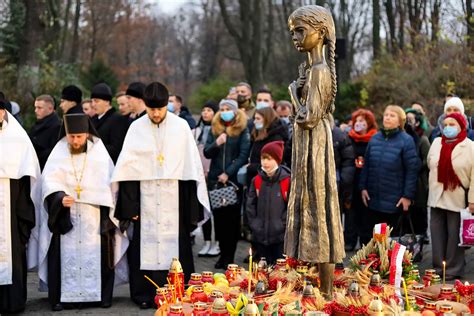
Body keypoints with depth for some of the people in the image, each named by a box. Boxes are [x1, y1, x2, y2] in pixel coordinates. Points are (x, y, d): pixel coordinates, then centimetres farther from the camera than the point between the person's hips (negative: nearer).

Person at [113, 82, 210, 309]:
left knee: (175, 246, 3)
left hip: (173, 201, 0)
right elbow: (127, 169, 1)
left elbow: (191, 168, 1)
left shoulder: (181, 127, 0)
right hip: (145, 199, 0)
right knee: (145, 246, 3)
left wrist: (192, 207, -2)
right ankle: (145, 294, 12)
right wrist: (129, 205, -5)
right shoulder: (136, 128, 1)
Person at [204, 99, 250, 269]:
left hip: (234, 179, -3)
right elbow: (206, 153, 8)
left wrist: (228, 173, -13)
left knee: (232, 218, -1)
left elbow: (244, 155, -7)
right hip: (215, 179, 4)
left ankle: (229, 255, 4)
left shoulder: (242, 130, 0)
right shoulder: (214, 129, 12)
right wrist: (216, 144, -13)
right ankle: (223, 253, 12)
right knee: (218, 216, 4)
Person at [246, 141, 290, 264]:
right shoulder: (257, 180, 7)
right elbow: (250, 205, 11)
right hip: (260, 236, 4)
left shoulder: (286, 180, -7)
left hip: (281, 237, -4)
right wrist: (255, 225, 3)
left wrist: (282, 224, -11)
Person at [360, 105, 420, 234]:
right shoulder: (375, 138, 8)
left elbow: (412, 169, -10)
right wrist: (363, 187, 4)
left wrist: (408, 196, -13)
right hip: (373, 199, 4)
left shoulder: (406, 141, -7)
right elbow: (366, 165, 11)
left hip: (395, 202, -4)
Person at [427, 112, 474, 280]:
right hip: (437, 197, 5)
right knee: (437, 234, 7)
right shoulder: (436, 143, 8)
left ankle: (453, 270, 11)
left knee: (454, 235, 1)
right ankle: (438, 267, 16)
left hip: (457, 199, -5)